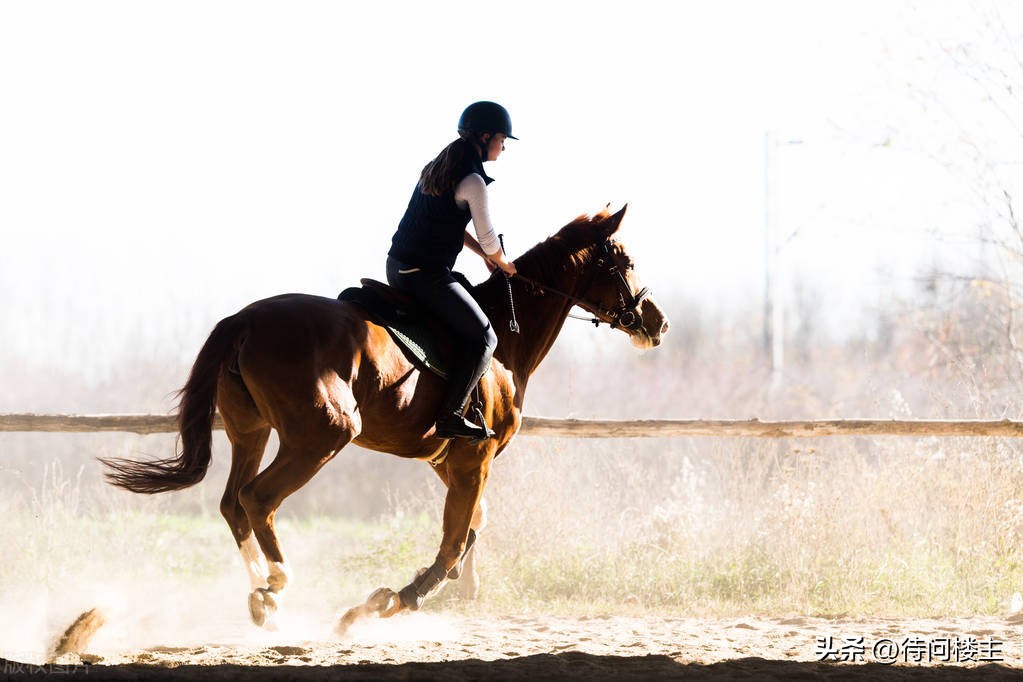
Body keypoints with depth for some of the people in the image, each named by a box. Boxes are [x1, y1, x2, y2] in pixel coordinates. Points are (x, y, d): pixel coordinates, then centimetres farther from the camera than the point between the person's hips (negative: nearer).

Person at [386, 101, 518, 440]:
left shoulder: (438, 167, 15)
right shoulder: (472, 180, -14)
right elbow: (488, 238, -7)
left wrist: (485, 255, 26)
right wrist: (504, 265, 13)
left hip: (397, 267, 10)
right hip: (427, 273, -10)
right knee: (482, 337, -5)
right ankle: (451, 416, -13)